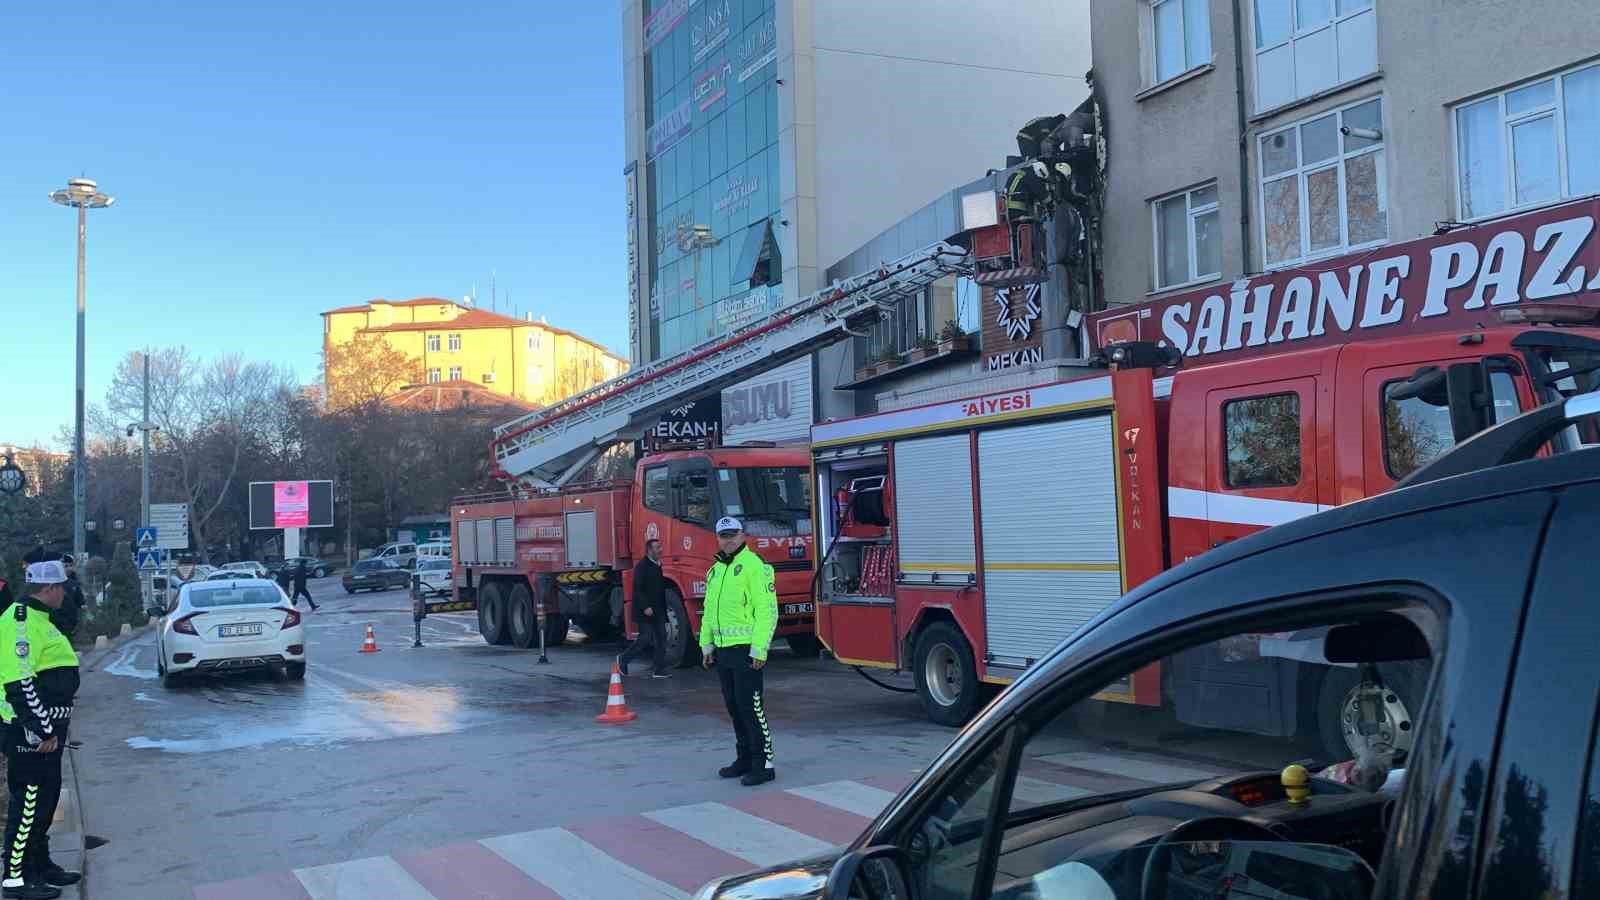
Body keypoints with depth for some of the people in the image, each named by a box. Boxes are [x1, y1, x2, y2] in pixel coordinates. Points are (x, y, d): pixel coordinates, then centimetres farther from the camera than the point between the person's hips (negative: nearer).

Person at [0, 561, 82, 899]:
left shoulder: (36, 618, 15)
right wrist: (42, 730, -21)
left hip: (45, 727, 10)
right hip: (32, 732, -10)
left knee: (45, 799, 18)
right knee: (29, 802, -3)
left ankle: (40, 864, 29)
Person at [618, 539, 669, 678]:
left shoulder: (657, 565, 14)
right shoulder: (642, 566, -13)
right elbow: (638, 589, -19)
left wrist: (663, 608, 19)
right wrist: (645, 607, -24)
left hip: (658, 610, 8)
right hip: (646, 611, -8)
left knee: (661, 638, 3)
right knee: (646, 638, -6)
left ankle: (659, 669, 6)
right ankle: (623, 659, 14)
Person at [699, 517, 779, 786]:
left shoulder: (755, 565, -10)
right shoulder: (715, 570, 16)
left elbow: (767, 610, -16)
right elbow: (709, 612, 23)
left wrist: (759, 650, -19)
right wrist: (707, 645, 17)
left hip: (745, 650, -8)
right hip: (723, 650, 8)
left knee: (750, 706, -8)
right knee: (734, 707, 13)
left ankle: (764, 764, -2)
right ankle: (745, 759, 23)